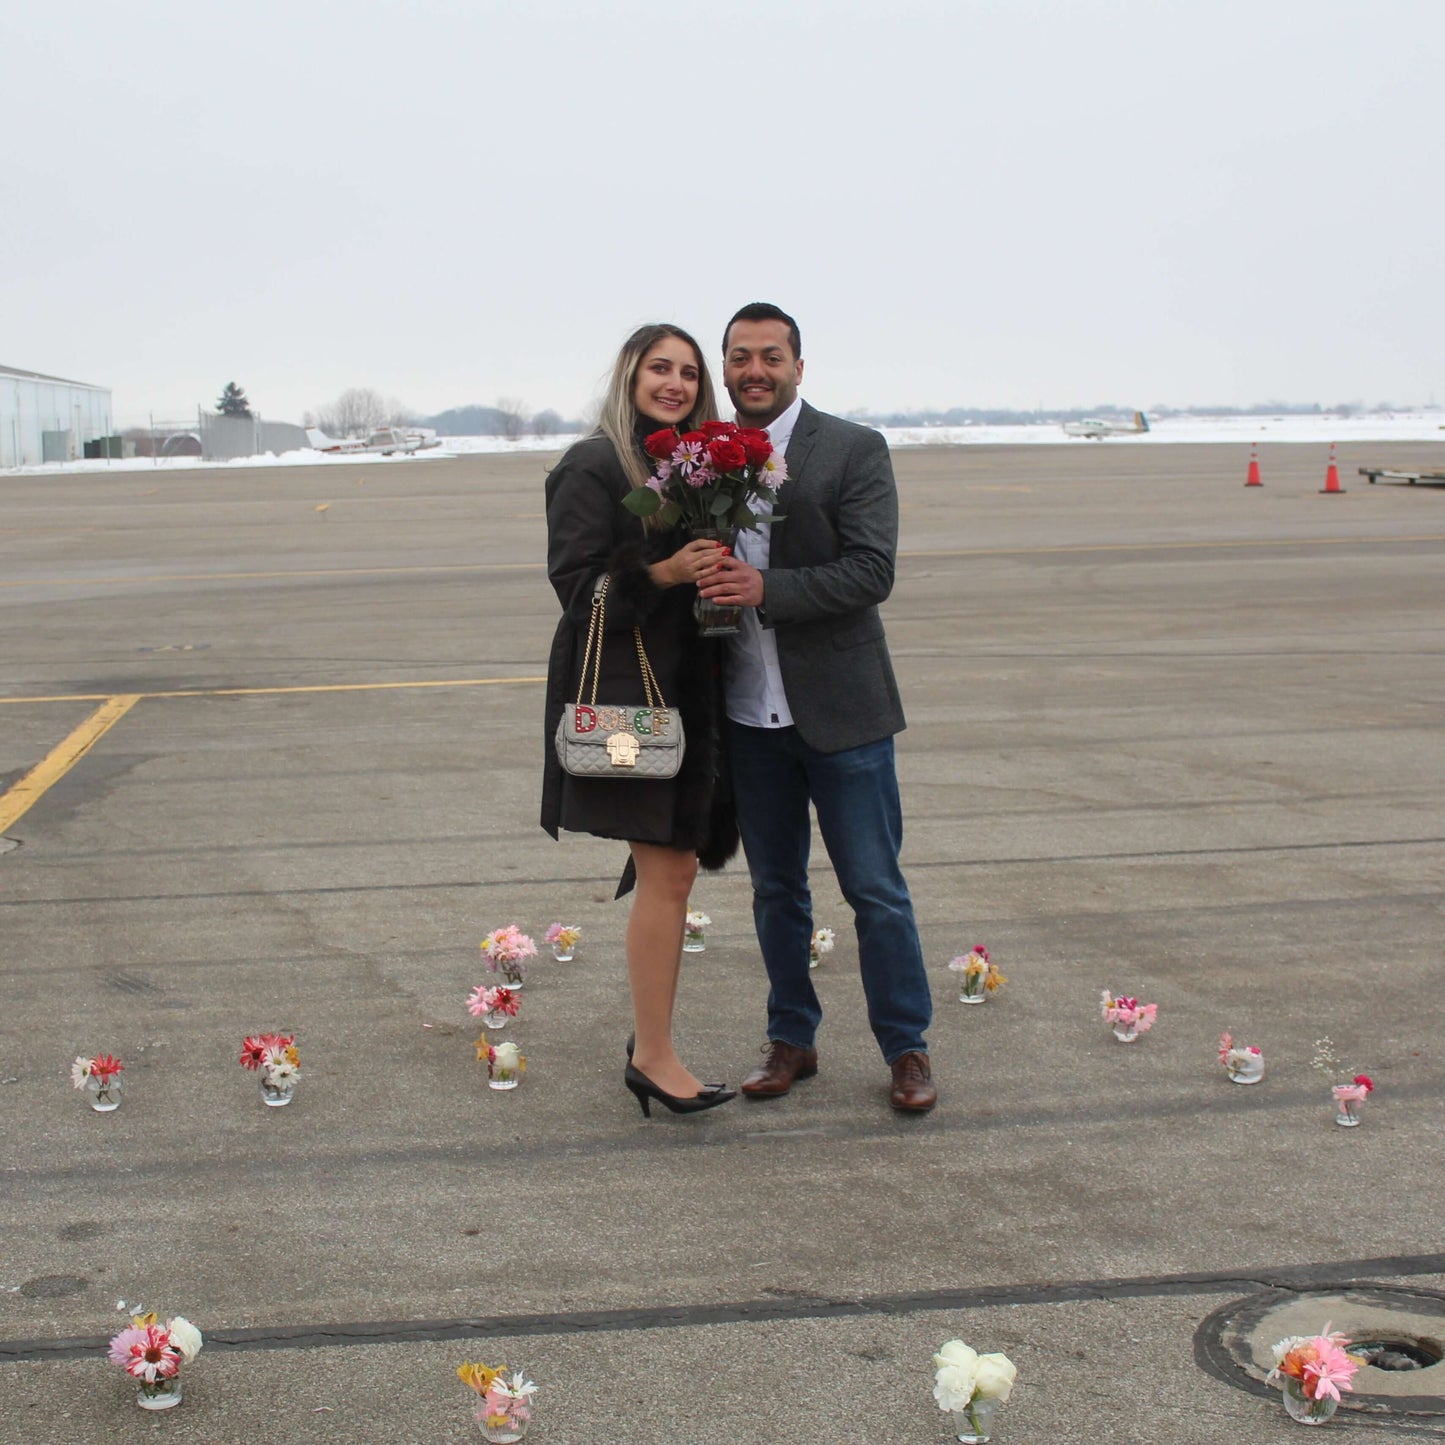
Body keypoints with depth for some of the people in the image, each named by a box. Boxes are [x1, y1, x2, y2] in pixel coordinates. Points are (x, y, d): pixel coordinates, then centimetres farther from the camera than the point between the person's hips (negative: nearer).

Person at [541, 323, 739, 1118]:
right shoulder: (593, 466, -8)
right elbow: (577, 582, -13)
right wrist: (664, 574, -24)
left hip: (687, 689, 8)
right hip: (623, 689, -7)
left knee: (670, 869, 10)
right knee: (667, 873, -9)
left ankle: (649, 1039, 21)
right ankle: (654, 1056, 0)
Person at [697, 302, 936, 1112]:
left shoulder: (854, 451, -6)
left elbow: (873, 572, -15)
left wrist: (767, 588, -25)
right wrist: (701, 581, -11)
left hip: (840, 709, -4)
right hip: (751, 713, 4)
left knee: (876, 890, 3)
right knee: (776, 890, 14)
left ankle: (907, 1048, 17)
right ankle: (791, 1041, 27)